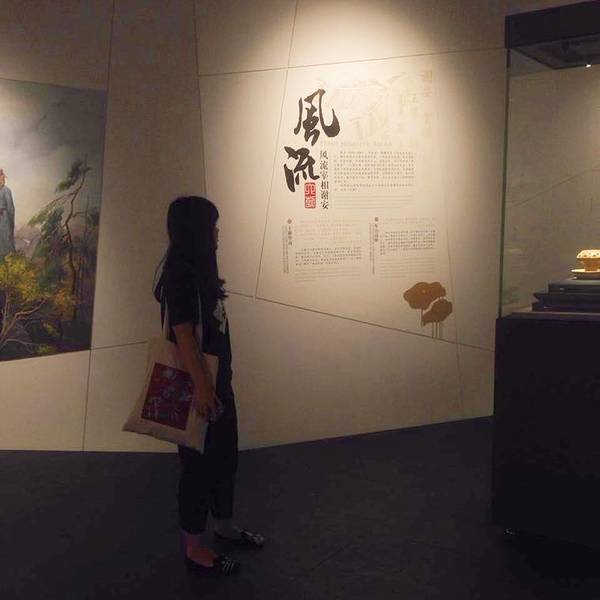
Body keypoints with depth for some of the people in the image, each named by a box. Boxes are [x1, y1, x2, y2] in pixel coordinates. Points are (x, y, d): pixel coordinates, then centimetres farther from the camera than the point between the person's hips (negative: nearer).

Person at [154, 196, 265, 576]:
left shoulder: (199, 270, 10)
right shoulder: (180, 275, -20)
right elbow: (183, 334, -24)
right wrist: (201, 386, -25)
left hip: (219, 381, 10)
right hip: (200, 386, -10)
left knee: (225, 457, 20)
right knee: (199, 464, 3)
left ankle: (225, 527, 37)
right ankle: (195, 547, 19)